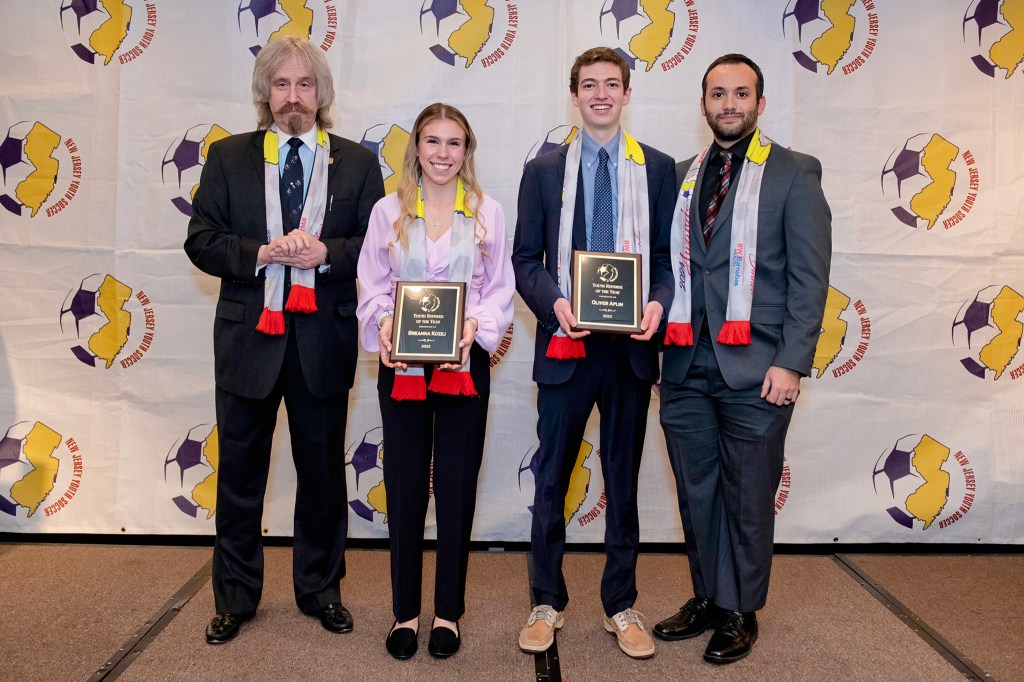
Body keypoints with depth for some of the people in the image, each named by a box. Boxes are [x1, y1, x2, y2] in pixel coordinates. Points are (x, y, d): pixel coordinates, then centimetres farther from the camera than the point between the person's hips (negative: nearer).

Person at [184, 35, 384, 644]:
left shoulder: (357, 162, 5)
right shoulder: (229, 157, 7)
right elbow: (201, 241, 0)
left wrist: (325, 253, -17)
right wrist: (261, 254, -16)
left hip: (323, 341, 0)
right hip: (248, 336, 1)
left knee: (323, 471, 12)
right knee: (240, 473, 10)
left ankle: (320, 589, 30)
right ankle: (235, 597, 28)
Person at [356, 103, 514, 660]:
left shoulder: (487, 212, 5)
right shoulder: (388, 211, 7)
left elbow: (501, 289, 3)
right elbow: (372, 286, 5)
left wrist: (475, 328, -14)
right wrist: (384, 323, -14)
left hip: (464, 366, 0)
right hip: (402, 367, 1)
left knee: (457, 487, 6)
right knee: (404, 486, 6)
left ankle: (449, 611, 21)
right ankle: (405, 611, 21)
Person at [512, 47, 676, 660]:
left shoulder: (659, 168, 8)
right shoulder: (544, 171, 7)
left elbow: (670, 255, 6)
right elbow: (525, 260, 4)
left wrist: (659, 304, -13)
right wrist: (555, 302, -15)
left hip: (632, 345, 1)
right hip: (566, 344, 0)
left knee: (624, 480, 11)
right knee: (552, 479, 7)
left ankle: (621, 606, 26)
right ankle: (548, 603, 24)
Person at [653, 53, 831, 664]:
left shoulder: (794, 173, 1)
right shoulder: (682, 176, 14)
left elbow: (810, 276, -5)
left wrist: (791, 363, -12)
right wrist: (663, 336, 4)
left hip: (754, 368, -4)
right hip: (687, 367, 5)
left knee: (747, 498, 6)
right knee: (696, 493, 13)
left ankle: (741, 612, 24)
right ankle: (707, 599, 31)